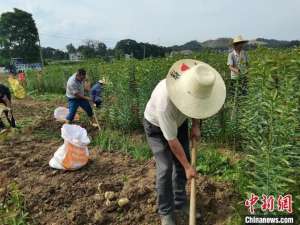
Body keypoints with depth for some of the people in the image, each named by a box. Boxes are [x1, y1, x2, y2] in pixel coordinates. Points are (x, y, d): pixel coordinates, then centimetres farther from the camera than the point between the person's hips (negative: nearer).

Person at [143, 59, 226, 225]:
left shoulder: (195, 84, -27)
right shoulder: (165, 103, -44)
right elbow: (172, 140, -30)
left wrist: (195, 126, -7)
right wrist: (188, 167, -20)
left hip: (178, 121, 6)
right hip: (156, 126, -5)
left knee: (181, 162, 5)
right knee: (165, 167, -11)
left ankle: (180, 204, 25)